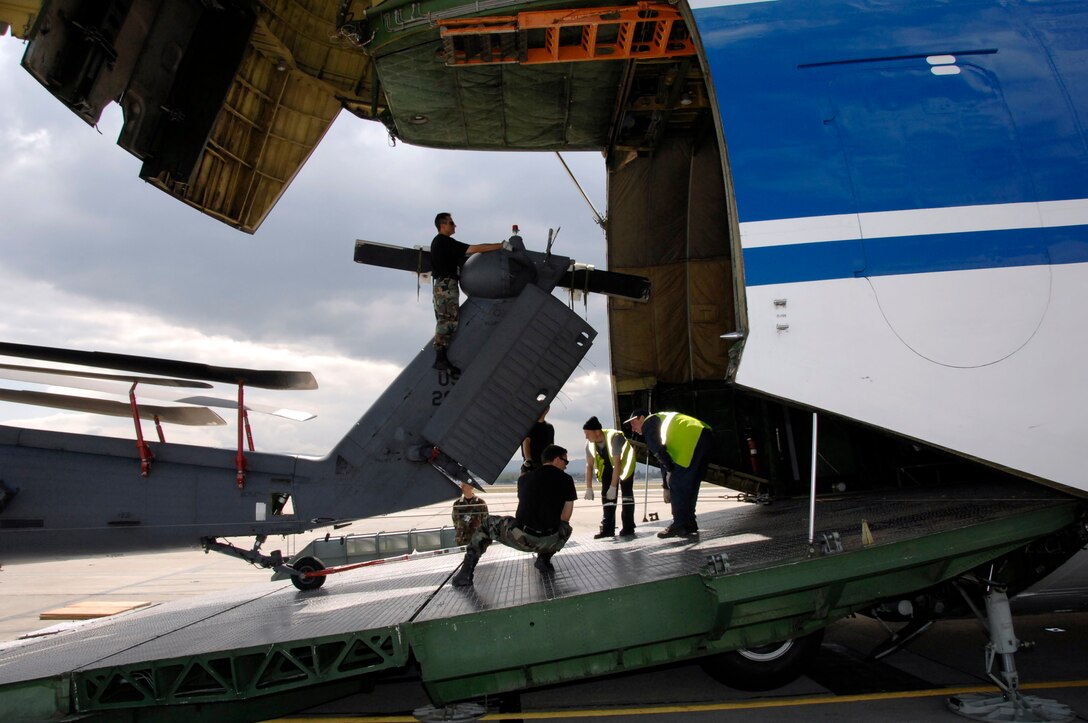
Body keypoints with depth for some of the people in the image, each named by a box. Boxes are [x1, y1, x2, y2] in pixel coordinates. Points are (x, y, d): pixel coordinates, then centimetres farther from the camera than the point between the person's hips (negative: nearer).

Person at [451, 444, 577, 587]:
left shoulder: (524, 478, 14)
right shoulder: (566, 480, 5)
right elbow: (565, 518, 7)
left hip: (520, 538, 1)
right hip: (549, 542, -1)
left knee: (488, 523, 28)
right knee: (566, 527, 34)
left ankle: (466, 571, 13)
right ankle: (545, 558, 11)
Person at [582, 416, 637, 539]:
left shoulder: (614, 438, -38)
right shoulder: (590, 443, -20)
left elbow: (617, 464, -37)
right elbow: (589, 465, -13)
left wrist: (613, 487, -38)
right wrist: (589, 488, -15)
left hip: (624, 462, -5)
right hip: (608, 465, 5)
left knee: (626, 492, -12)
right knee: (606, 494, 0)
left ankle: (628, 528, -10)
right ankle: (608, 529, 3)